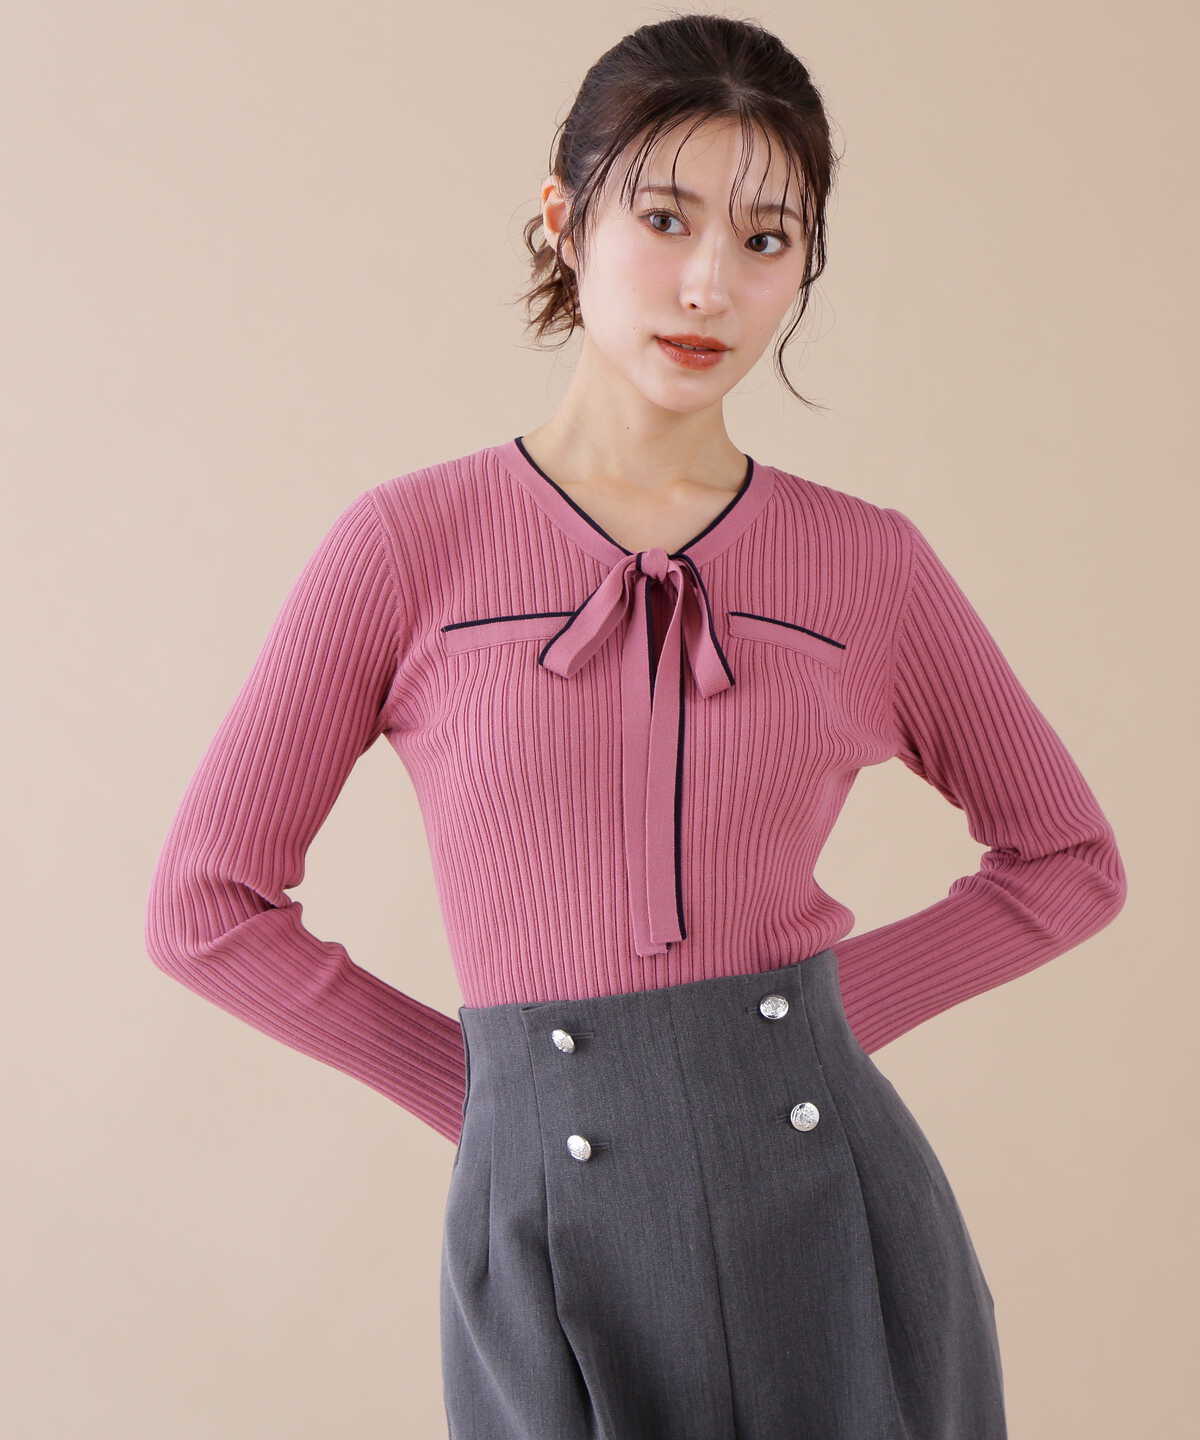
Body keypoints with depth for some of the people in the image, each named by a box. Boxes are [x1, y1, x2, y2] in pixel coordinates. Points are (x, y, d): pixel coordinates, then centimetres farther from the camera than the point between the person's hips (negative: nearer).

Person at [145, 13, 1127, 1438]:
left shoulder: (868, 565, 1)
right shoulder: (413, 544, -4)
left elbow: (1069, 862, 12)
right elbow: (207, 904, 1)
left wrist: (805, 1015, 3)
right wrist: (492, 1085, 2)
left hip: (836, 1213, 1)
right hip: (553, 1242, -1)